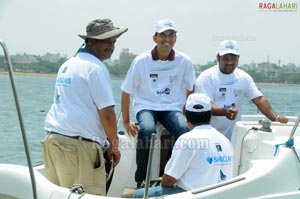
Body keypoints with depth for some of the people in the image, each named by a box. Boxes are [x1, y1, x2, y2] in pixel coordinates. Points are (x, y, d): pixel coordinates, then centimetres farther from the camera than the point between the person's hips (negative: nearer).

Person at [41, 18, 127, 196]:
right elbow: (106, 113, -13)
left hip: (52, 139, 9)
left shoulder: (67, 65, 19)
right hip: (79, 146, -9)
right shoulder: (96, 68, -7)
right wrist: (114, 145, 0)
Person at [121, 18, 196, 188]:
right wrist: (126, 121, 2)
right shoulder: (142, 61, -7)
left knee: (185, 131, -31)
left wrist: (187, 114, 6)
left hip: (173, 108, 1)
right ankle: (141, 180, -19)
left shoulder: (184, 61, -2)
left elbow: (190, 90, 12)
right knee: (147, 130, -35)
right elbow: (126, 92, 1)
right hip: (146, 106, -1)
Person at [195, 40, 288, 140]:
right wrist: (225, 111, -37)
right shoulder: (206, 77, -9)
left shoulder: (244, 77, 6)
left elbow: (259, 99, 1)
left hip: (234, 135, 4)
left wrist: (275, 117, -15)